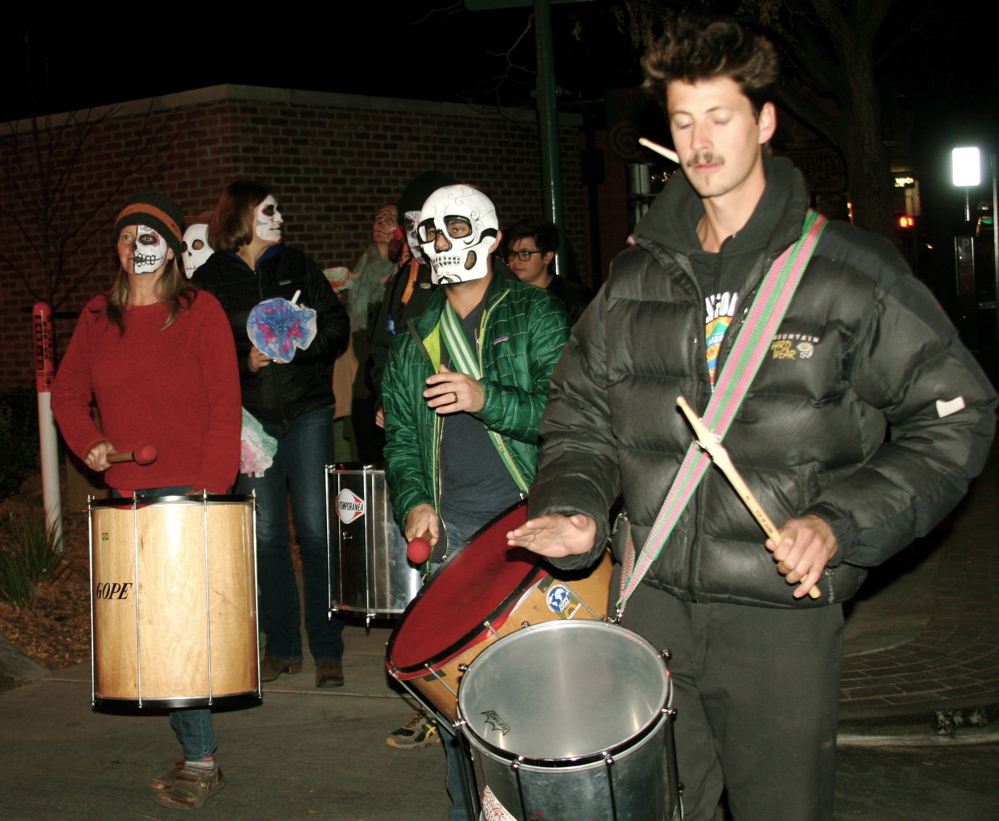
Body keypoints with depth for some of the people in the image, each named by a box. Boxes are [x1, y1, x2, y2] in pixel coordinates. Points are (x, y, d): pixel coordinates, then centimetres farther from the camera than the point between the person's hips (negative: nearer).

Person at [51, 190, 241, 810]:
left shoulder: (200, 312, -3)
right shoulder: (99, 317, 11)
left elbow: (224, 407, -8)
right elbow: (69, 393, 20)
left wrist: (209, 487, -15)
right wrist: (89, 443, 1)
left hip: (191, 490, -5)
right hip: (130, 492, 5)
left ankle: (200, 763, -1)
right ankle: (198, 756, 17)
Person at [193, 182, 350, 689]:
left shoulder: (296, 265, 9)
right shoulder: (210, 280, 5)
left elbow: (336, 325, 5)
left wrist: (296, 347, -11)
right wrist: (245, 362, -14)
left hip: (307, 412, 0)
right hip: (250, 416, 0)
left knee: (315, 530, -3)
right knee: (265, 535, 3)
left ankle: (328, 650, 4)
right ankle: (283, 647, 14)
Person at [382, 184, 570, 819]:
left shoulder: (537, 314, 3)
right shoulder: (416, 341, 18)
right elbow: (400, 433, 18)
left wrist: (486, 399, -19)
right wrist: (414, 502, 2)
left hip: (528, 512, -4)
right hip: (451, 526, 4)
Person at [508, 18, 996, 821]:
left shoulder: (849, 269, -6)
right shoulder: (635, 278, 8)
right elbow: (582, 415, 15)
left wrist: (842, 522, -16)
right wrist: (574, 509, -5)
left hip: (784, 614, -3)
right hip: (653, 606, 4)